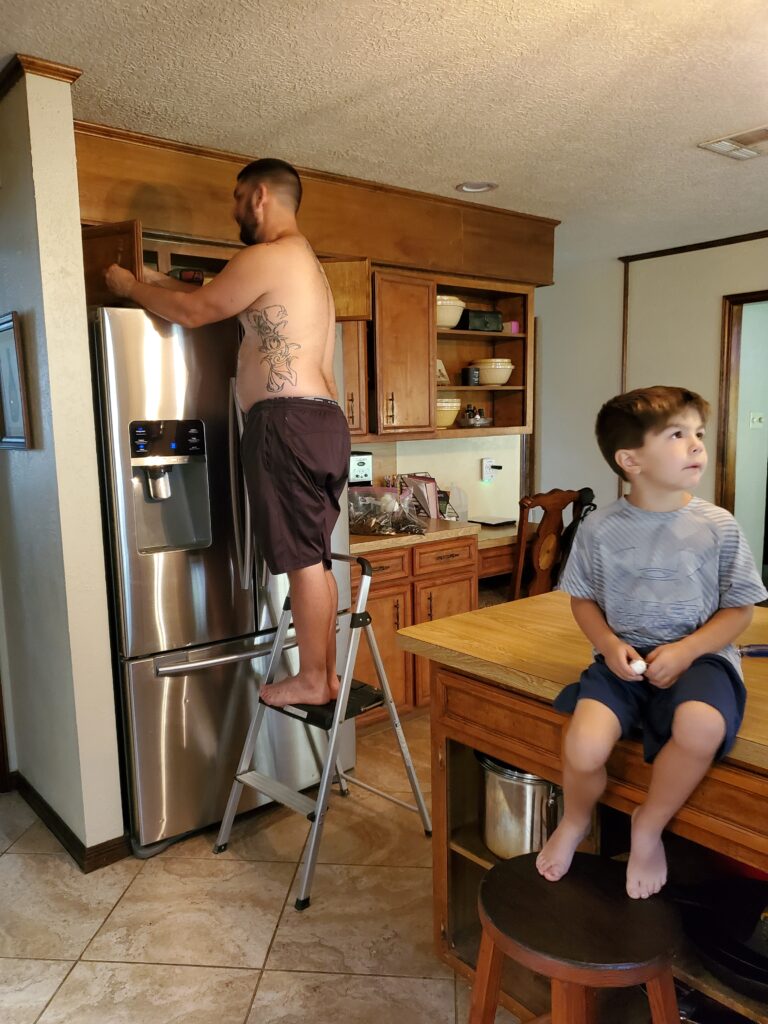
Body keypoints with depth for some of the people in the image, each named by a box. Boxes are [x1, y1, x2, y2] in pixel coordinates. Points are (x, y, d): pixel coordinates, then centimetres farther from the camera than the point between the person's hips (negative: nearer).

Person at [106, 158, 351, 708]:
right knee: (315, 557, 11)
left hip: (288, 421, -10)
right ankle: (326, 673, 18)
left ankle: (312, 680, 5)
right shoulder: (306, 262, 26)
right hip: (324, 421, 10)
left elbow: (192, 311, 0)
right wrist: (158, 280, 30)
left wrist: (130, 286, 16)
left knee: (303, 557, -5)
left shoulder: (268, 257, -5)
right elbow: (216, 297, 31)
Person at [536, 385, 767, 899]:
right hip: (624, 658, 1)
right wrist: (609, 643, -8)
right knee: (584, 748, -24)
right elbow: (583, 598, 11)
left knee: (701, 726, -34)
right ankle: (575, 822, 16)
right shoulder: (601, 529, -2)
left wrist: (687, 649, -12)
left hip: (698, 656, 0)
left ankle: (649, 826, -1)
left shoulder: (719, 527, -4)